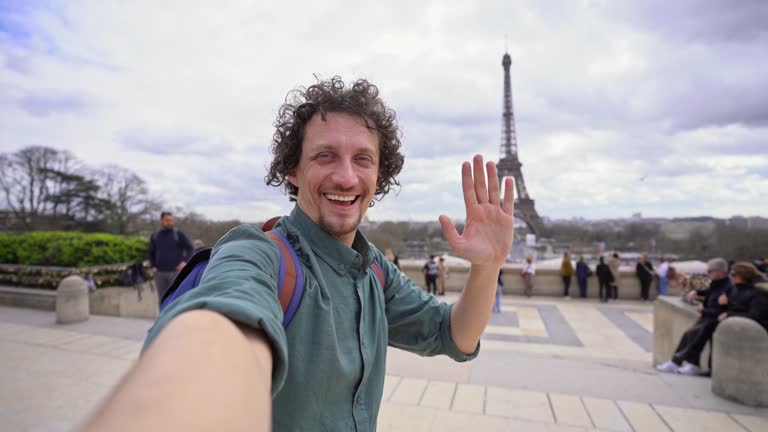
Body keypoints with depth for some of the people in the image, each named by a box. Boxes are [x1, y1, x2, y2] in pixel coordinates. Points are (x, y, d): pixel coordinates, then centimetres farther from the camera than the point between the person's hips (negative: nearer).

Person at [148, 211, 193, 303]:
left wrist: (185, 261, -12)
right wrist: (153, 266, 8)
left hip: (175, 271, -3)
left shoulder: (179, 234, 0)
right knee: (162, 299, 8)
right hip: (159, 273, 4)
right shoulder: (154, 236, 11)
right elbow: (151, 253, 21)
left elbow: (190, 248, 1)